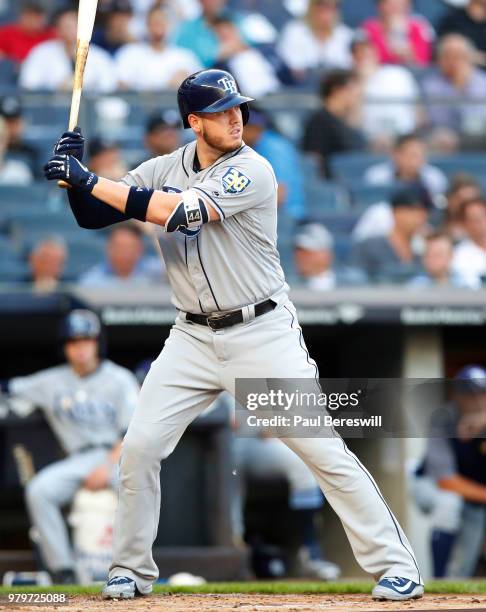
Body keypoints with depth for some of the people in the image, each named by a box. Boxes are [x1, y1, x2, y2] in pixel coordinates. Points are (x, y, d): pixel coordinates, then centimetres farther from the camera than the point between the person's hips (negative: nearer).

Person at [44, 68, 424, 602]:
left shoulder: (252, 171, -16)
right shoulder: (162, 170, 3)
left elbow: (180, 212, -27)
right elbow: (93, 216, 4)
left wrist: (89, 180, -25)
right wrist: (76, 179, -18)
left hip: (264, 335, -5)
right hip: (193, 338, 5)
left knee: (324, 450, -7)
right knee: (139, 447, -4)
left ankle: (395, 565, -1)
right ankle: (131, 570, 13)